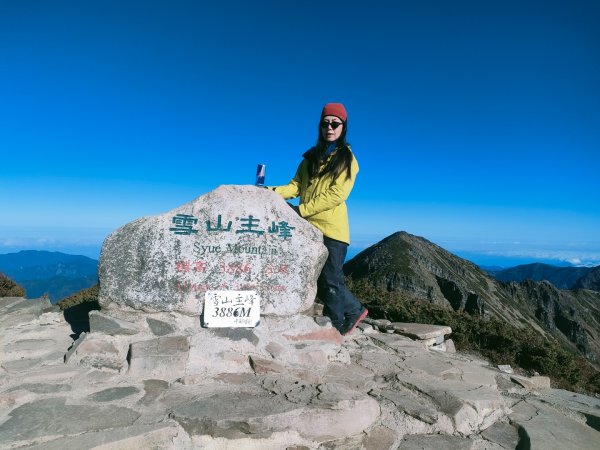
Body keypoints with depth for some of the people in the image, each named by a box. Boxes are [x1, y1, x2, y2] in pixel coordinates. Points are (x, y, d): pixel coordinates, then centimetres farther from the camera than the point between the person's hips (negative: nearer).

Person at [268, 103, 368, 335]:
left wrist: (301, 209, -17)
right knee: (319, 281, 11)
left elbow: (336, 195, -11)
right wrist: (274, 192, -11)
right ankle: (354, 310, 30)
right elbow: (296, 186, 8)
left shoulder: (347, 159, 1)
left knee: (330, 281, -2)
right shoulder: (311, 157, 17)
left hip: (331, 228, -5)